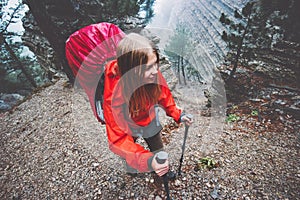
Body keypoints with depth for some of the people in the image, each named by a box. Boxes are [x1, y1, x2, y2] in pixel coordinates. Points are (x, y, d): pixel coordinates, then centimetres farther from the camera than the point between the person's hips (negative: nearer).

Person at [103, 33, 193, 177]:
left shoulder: (153, 75, -31)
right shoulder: (113, 94, -41)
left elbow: (163, 94, -7)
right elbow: (118, 139, -38)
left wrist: (177, 114, -10)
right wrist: (147, 161, -51)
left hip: (149, 120, 3)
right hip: (126, 126, -3)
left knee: (159, 151, 26)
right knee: (130, 163, 23)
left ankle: (164, 171, 58)